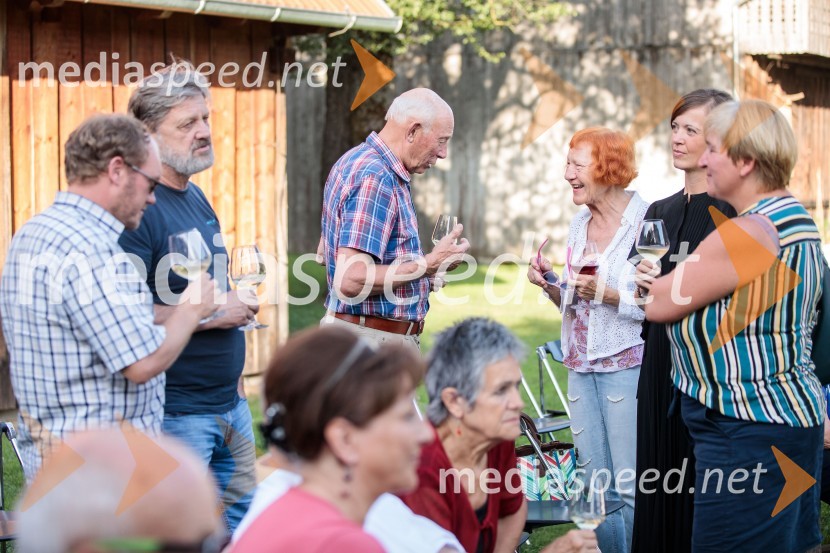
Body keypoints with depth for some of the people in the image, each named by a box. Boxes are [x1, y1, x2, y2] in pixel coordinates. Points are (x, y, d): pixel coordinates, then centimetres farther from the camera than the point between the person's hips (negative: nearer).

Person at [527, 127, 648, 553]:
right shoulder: (579, 225, 13)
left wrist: (609, 294, -22)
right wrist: (550, 284, 3)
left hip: (628, 366, -7)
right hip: (581, 369, 7)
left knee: (632, 489, -5)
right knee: (597, 487, 10)